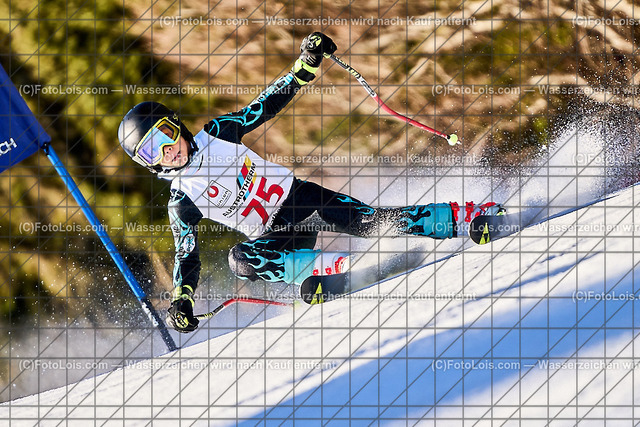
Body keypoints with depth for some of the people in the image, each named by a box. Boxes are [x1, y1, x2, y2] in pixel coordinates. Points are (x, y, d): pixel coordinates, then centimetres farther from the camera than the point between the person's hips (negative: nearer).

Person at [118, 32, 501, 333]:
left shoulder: (217, 134, -2)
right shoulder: (182, 202, -6)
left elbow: (267, 106, 3)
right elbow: (187, 257, -4)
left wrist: (306, 66, -7)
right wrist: (181, 299, -21)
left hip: (297, 195, 1)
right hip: (275, 234, -1)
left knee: (367, 220, -19)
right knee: (241, 259, -32)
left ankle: (460, 217, -14)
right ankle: (335, 266, -33)